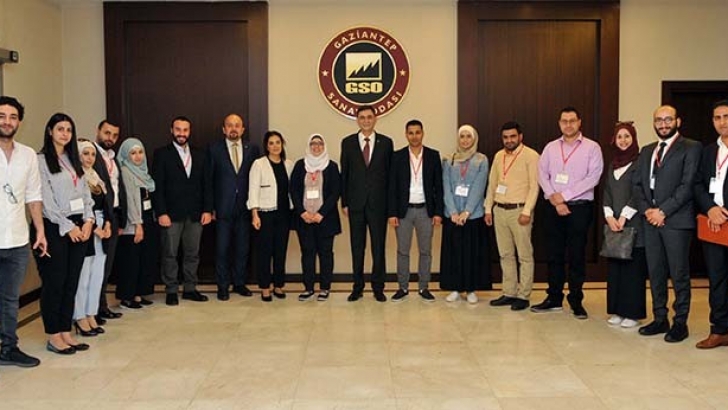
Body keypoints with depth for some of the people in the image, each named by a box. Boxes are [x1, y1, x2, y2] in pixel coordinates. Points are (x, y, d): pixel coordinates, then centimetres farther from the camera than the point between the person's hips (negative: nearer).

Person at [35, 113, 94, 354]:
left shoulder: (74, 160, 16)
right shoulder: (41, 160, -4)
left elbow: (85, 192, 13)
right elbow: (46, 199, -10)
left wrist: (88, 220, -2)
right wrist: (67, 226, -13)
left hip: (79, 227, 6)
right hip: (56, 228, -6)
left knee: (71, 282, 8)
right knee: (54, 282, 0)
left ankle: (66, 333, 16)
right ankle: (53, 337, 8)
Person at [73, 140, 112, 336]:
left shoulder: (97, 178, 16)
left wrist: (107, 223, -2)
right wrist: (93, 227, -15)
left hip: (101, 228, 7)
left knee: (97, 276, 9)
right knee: (82, 276, -3)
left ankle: (91, 316, 17)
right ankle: (80, 318, 7)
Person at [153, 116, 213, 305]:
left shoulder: (200, 154, 12)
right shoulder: (161, 154, 1)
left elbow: (206, 184, 10)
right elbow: (157, 186, -5)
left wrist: (207, 210, 1)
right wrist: (161, 213, -12)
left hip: (196, 213, 3)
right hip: (171, 213, -3)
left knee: (193, 253, 8)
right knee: (170, 254, 3)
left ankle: (190, 289, 18)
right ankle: (171, 291, 13)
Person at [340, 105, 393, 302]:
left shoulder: (386, 142, 4)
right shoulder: (348, 143, 6)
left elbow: (390, 173, 3)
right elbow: (344, 174, 6)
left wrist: (391, 203, -1)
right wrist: (344, 202, 1)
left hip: (378, 203, -1)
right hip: (356, 203, 1)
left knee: (378, 246, 4)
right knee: (357, 247, 7)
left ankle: (378, 287, 15)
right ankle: (357, 287, 17)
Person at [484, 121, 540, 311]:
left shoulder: (530, 156, -5)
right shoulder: (498, 156, 13)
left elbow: (534, 186, -10)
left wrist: (527, 211, -16)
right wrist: (488, 209, 11)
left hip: (519, 210, -6)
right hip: (499, 210, 6)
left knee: (525, 255, 0)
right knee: (505, 254, 10)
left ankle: (523, 296, 7)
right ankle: (509, 293, 19)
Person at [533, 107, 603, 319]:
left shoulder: (591, 147, -1)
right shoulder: (550, 147, 10)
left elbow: (593, 177, -10)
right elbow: (542, 174, 3)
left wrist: (564, 195, -13)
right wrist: (554, 199, -10)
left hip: (579, 206, -3)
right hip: (553, 207, 3)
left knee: (577, 256, 2)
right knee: (554, 254, 8)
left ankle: (576, 301, 12)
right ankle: (554, 298, 18)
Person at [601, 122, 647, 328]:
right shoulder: (612, 165, 15)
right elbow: (606, 193, 11)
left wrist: (624, 217, -12)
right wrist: (609, 216, -3)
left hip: (633, 224, -6)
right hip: (613, 224, 6)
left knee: (633, 268, -2)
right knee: (614, 267, 7)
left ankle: (633, 313, 6)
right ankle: (617, 311, 16)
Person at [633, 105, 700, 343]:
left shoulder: (690, 148, 0)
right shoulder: (647, 151, 18)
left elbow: (687, 185, -10)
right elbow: (637, 184, 12)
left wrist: (663, 211, -14)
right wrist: (646, 209, -4)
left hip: (676, 220, -5)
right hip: (651, 220, 6)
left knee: (679, 273, 0)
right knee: (655, 273, 10)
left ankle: (680, 323, 10)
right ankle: (660, 319, 19)